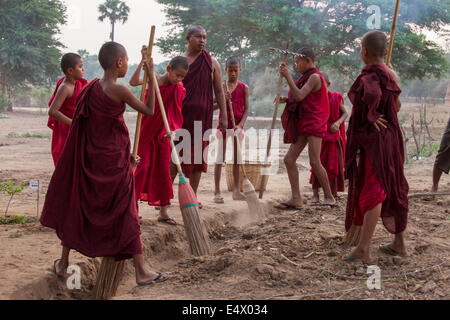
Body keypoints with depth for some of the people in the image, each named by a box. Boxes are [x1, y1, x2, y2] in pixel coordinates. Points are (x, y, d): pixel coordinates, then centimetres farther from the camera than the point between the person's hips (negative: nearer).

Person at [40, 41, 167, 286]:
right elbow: (149, 111, -7)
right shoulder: (119, 91, -17)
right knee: (125, 213, 2)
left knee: (77, 207, 17)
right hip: (114, 159, -6)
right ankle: (141, 272, 9)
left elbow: (91, 126, 11)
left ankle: (63, 263, 30)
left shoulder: (91, 87, 4)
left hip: (90, 157, 6)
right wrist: (151, 78, -2)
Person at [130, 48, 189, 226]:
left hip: (163, 134, 2)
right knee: (143, 166, -3)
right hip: (147, 131, -2)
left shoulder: (179, 90, -1)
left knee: (163, 170, 5)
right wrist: (143, 61, -30)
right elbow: (134, 82, -25)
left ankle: (163, 212, 11)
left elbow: (175, 115, -2)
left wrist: (172, 130, -18)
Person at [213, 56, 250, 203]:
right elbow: (212, 107, 0)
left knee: (237, 158, 8)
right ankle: (217, 191, 0)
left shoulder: (244, 88, 3)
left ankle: (236, 191, 16)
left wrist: (240, 124, -14)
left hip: (238, 125, 2)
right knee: (220, 158, -2)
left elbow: (247, 108, -1)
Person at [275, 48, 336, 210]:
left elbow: (300, 96, -20)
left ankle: (329, 198, -3)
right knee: (289, 159, 0)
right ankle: (296, 199, -1)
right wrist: (286, 100, 6)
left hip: (314, 123, -10)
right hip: (303, 124, 10)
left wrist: (287, 76, -19)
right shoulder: (308, 77, 21)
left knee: (314, 162, -14)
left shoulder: (315, 77, -9)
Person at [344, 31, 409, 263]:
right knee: (393, 189, 14)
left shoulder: (370, 75, -16)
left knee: (372, 190, -7)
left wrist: (371, 115, -23)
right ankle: (399, 243, 24)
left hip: (373, 139, -9)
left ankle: (363, 249, -3)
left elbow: (372, 95, -38)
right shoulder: (390, 74, 9)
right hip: (390, 136, 9)